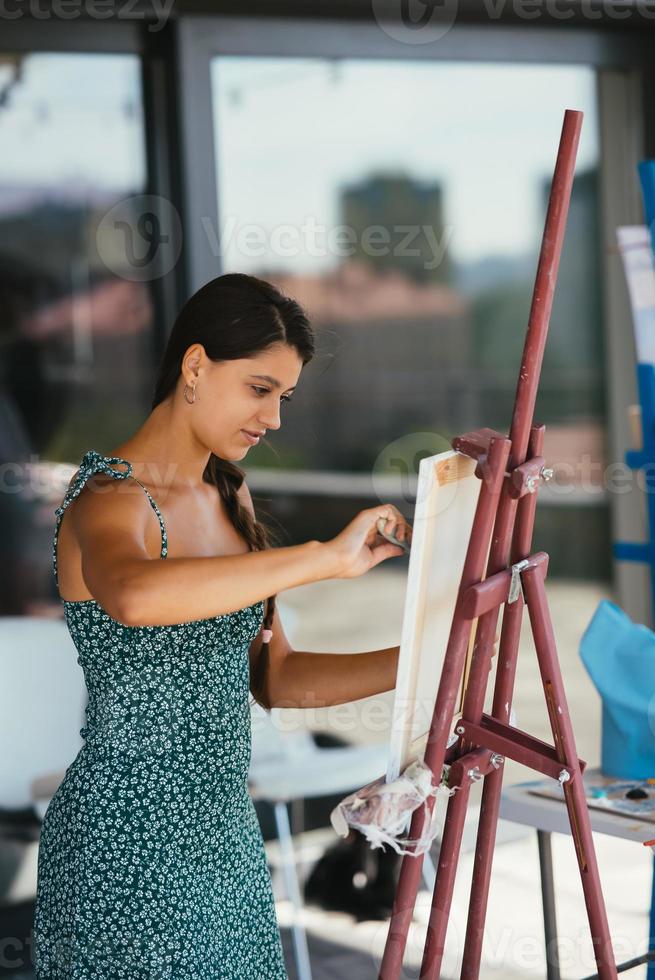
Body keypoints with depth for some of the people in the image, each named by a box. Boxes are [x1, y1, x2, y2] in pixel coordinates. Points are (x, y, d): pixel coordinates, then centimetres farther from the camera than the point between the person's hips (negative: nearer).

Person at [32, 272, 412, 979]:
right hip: (129, 839, -8)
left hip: (223, 829, 8)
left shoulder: (228, 497, 10)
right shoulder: (111, 499, -16)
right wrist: (326, 558, -38)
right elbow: (133, 596, -42)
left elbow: (273, 676, 12)